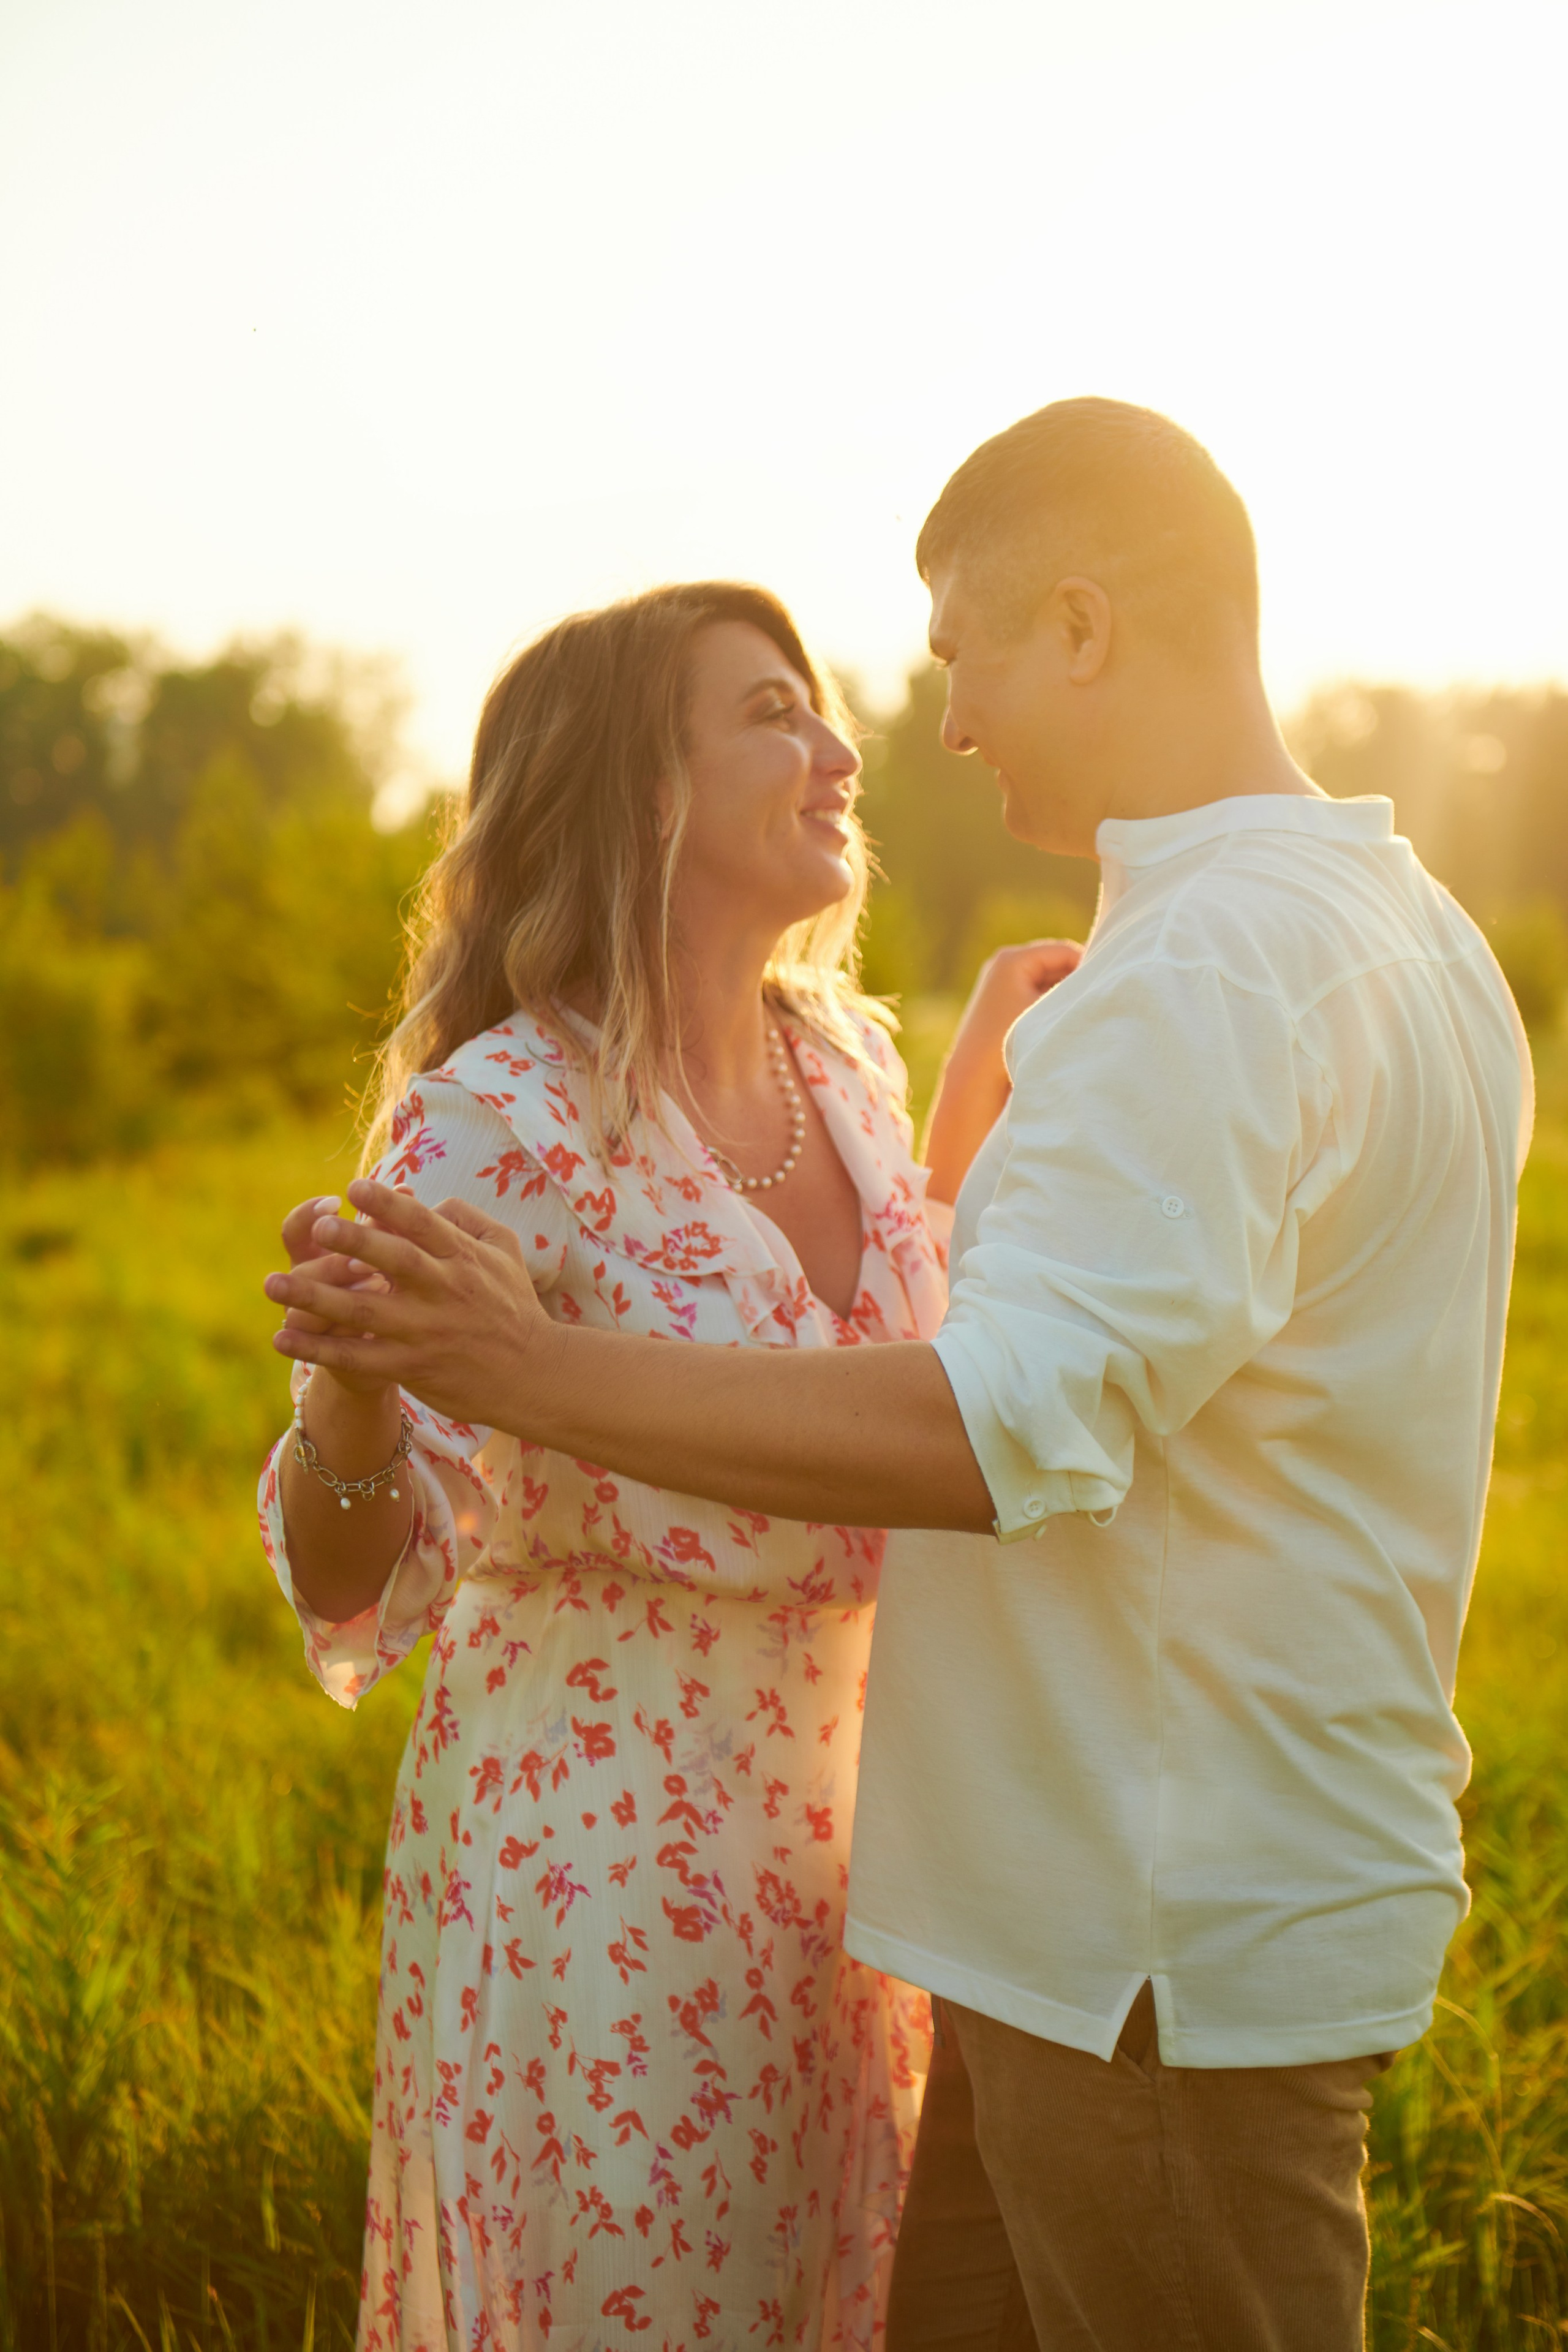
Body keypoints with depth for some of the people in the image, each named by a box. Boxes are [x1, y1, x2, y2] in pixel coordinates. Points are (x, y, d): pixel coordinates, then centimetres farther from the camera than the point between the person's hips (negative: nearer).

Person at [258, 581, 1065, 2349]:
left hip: (834, 1816, 7)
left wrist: (986, 1092, 13)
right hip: (603, 1840, -7)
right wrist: (354, 1376, -39)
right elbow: (351, 1578, -18)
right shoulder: (495, 1118, -18)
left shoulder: (846, 1060, 3)